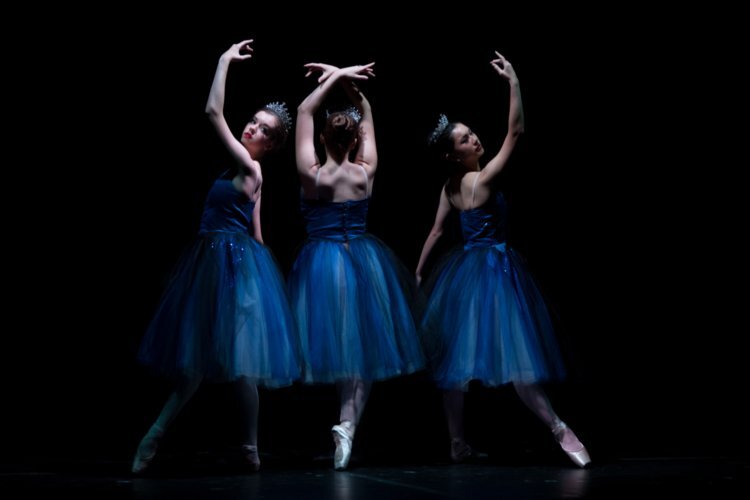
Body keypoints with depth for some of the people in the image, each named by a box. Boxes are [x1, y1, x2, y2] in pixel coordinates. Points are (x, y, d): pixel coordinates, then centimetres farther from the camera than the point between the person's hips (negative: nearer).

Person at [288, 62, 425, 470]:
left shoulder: (312, 175, -11)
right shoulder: (366, 173, -6)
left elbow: (304, 112, -3)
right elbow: (366, 114, 6)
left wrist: (335, 77, -2)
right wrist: (343, 78, -2)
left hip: (321, 263, -1)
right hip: (365, 261, 1)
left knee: (334, 340, 9)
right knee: (363, 342, 6)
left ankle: (346, 422, 13)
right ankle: (348, 422, -5)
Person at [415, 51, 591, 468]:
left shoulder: (450, 187, 4)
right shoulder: (483, 180, -19)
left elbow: (436, 232, 10)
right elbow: (515, 133, -23)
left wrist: (420, 272, 19)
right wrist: (514, 82, -23)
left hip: (463, 268, 9)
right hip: (491, 267, -9)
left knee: (458, 354, 8)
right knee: (513, 352, -11)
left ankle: (458, 442, 14)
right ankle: (559, 428, -10)